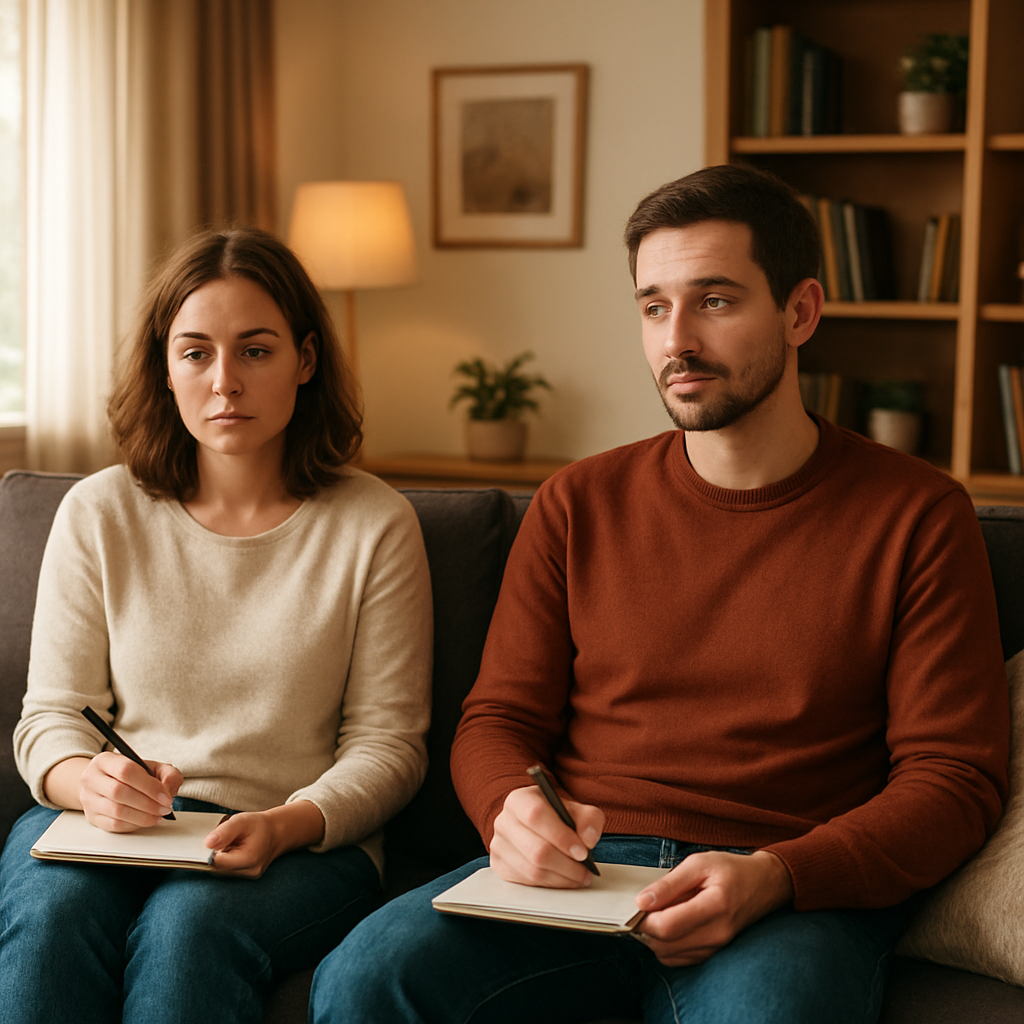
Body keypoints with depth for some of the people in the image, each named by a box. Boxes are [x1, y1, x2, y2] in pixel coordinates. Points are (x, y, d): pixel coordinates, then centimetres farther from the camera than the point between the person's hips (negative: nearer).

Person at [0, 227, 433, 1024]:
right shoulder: (98, 513, 7)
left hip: (307, 844, -1)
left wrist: (286, 825, -19)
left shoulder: (376, 524, 1)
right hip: (105, 831, 2)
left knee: (189, 925, -34)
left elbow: (387, 742, 1)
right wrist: (88, 781, -17)